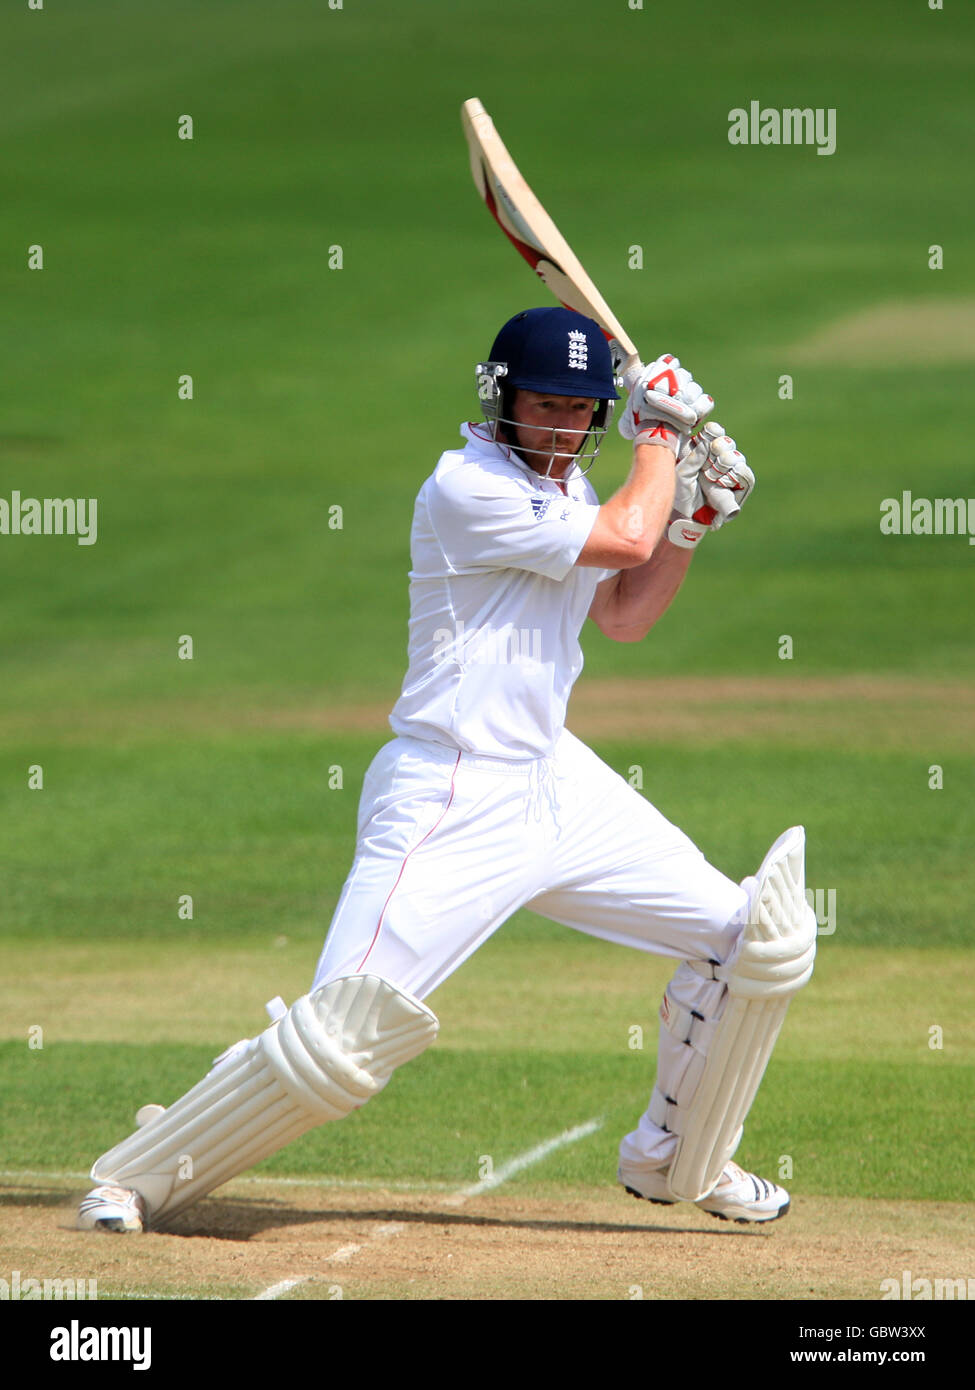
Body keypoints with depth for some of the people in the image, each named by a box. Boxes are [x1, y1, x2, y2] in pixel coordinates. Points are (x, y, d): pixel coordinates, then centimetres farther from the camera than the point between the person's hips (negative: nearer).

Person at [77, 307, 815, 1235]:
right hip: (451, 802, -9)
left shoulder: (562, 486, 13)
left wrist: (693, 514, 10)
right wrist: (662, 434, -3)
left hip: (554, 778, 9)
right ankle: (136, 1178, -1)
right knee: (343, 1035, -17)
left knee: (745, 936, 9)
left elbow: (624, 614, 22)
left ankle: (677, 1161, 27)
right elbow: (624, 536, -19)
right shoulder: (468, 486, -16)